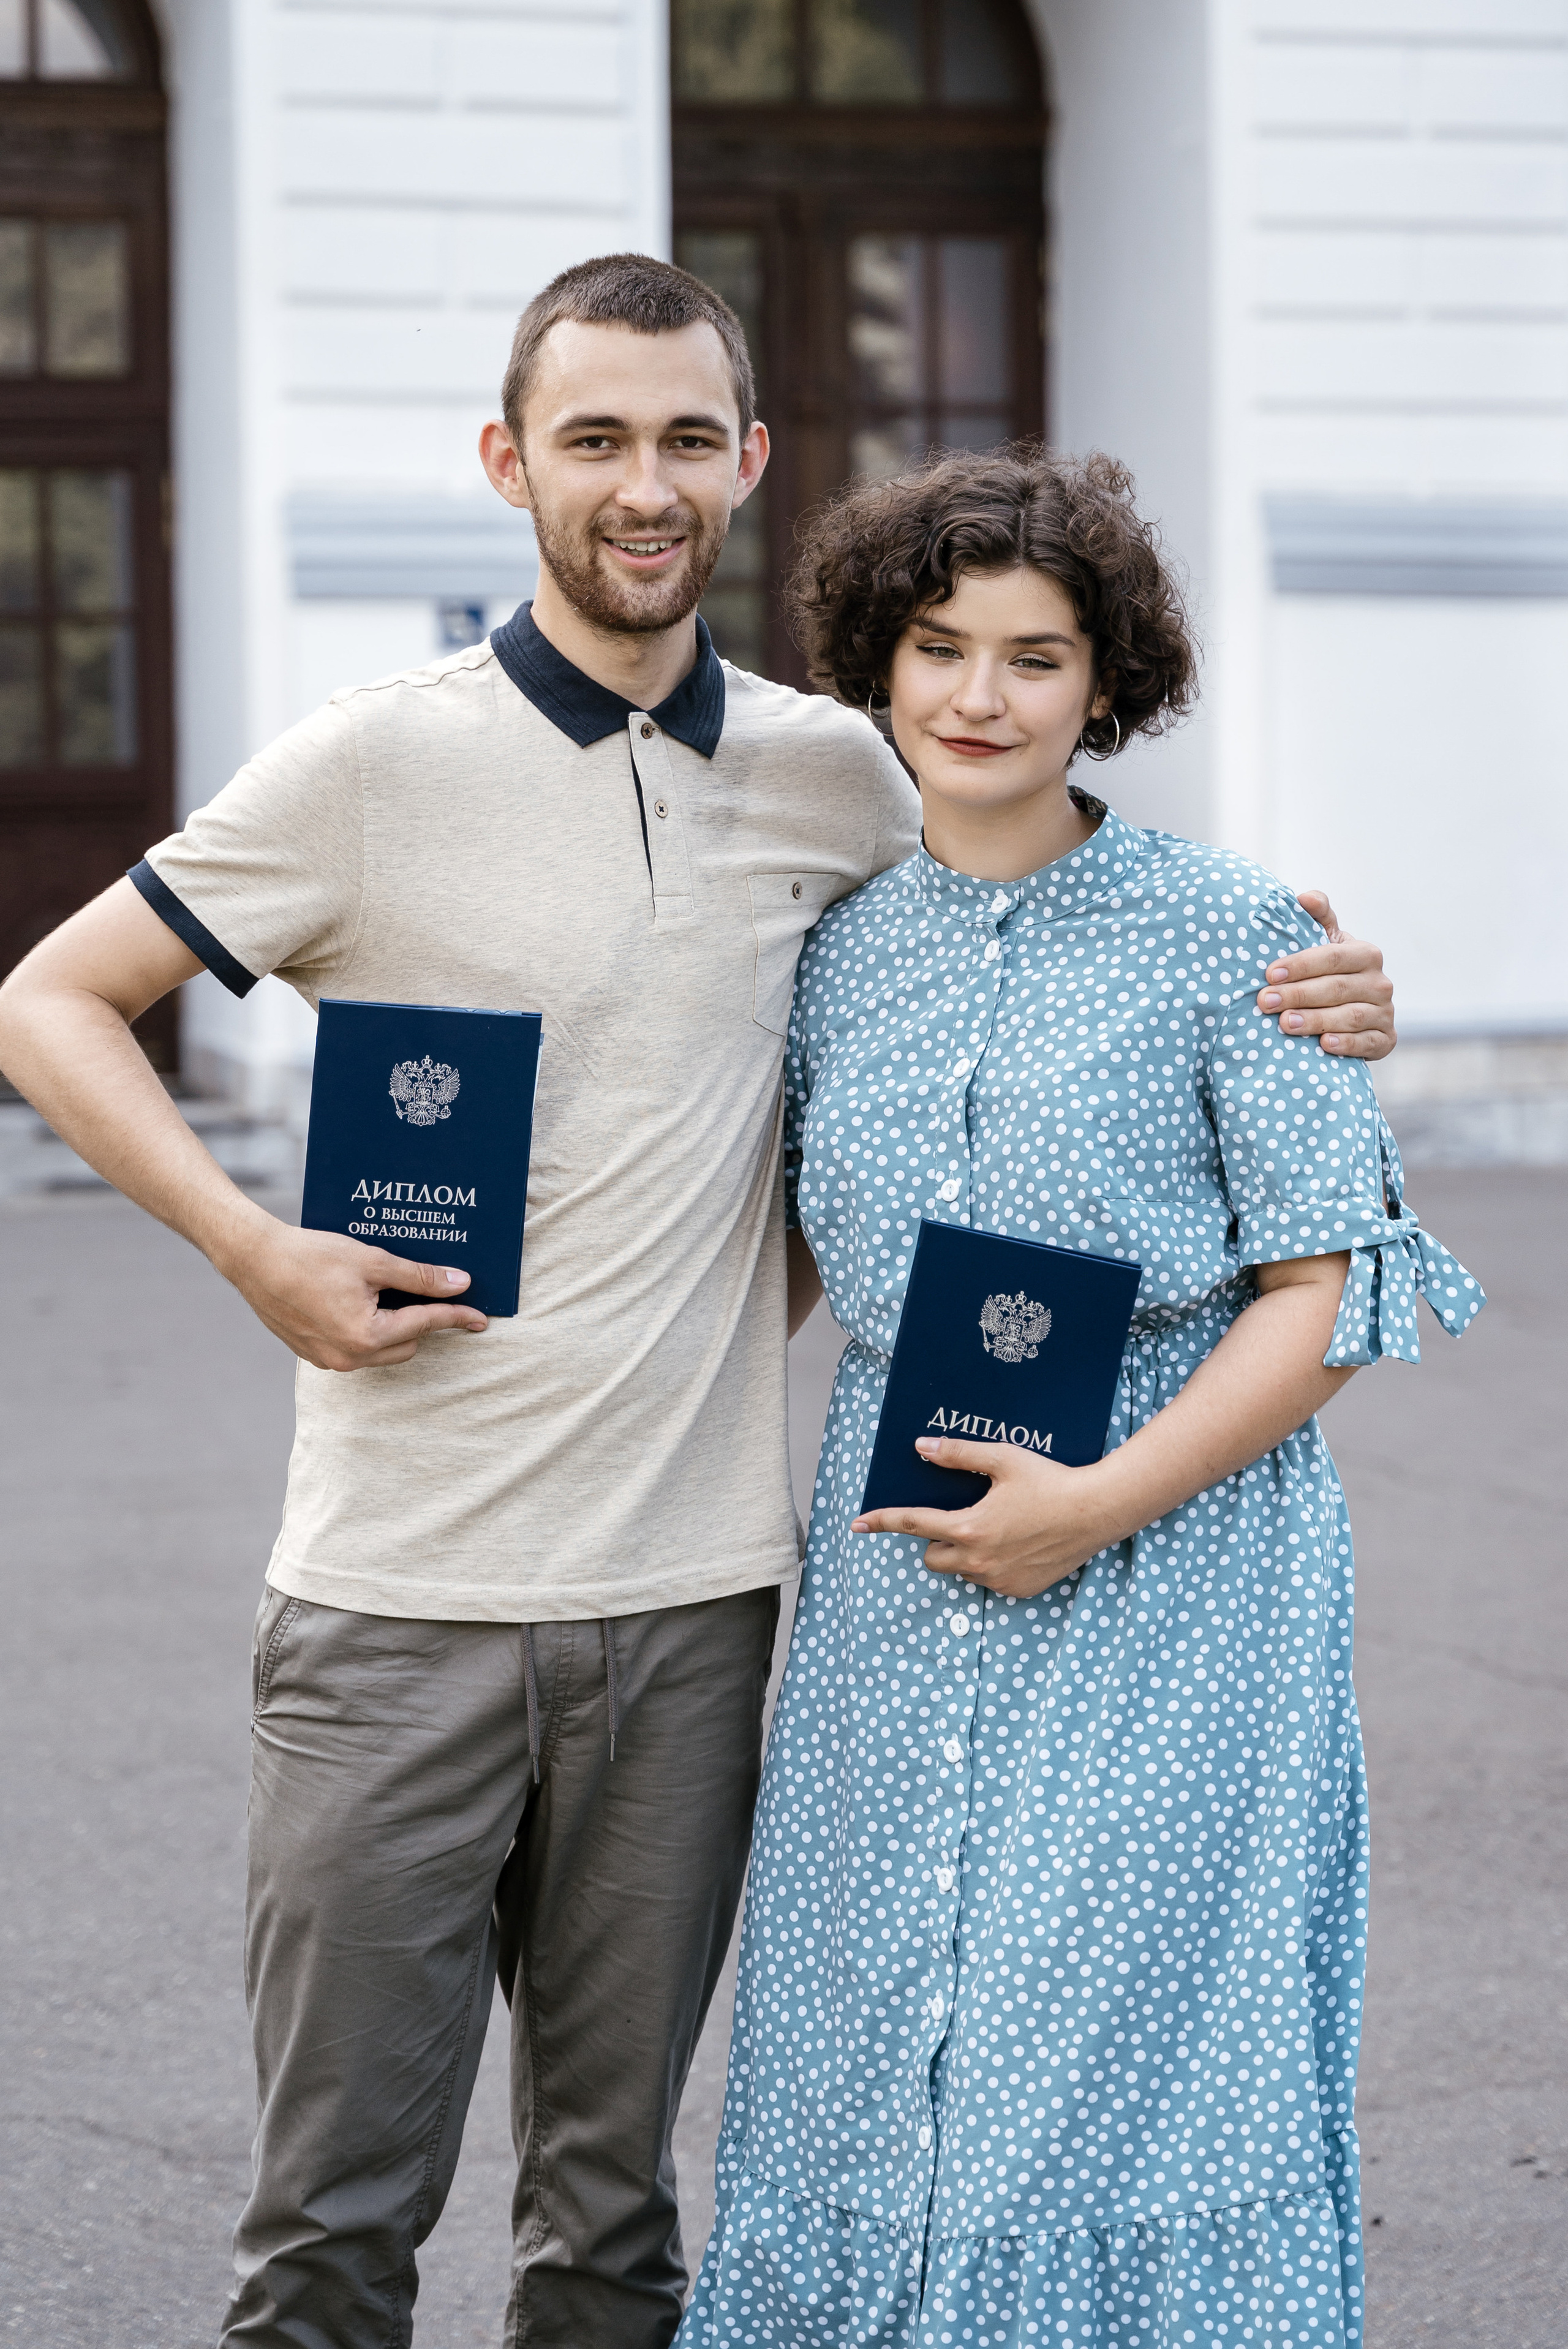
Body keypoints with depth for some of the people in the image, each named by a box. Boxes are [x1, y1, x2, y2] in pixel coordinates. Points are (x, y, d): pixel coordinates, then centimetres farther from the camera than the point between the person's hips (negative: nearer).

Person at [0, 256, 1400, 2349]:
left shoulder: (828, 778, 7)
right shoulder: (378, 764, -4)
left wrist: (1290, 1008, 6)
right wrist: (257, 1250, -12)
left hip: (689, 1604, 3)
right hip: (398, 1605, -3)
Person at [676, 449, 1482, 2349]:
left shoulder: (1231, 940, -3)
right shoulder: (839, 954, 10)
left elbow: (1325, 1295, -6)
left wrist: (1103, 1500, -15)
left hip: (1170, 1577, -4)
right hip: (895, 1587, 4)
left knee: (1121, 2049, -5)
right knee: (876, 2050, 7)